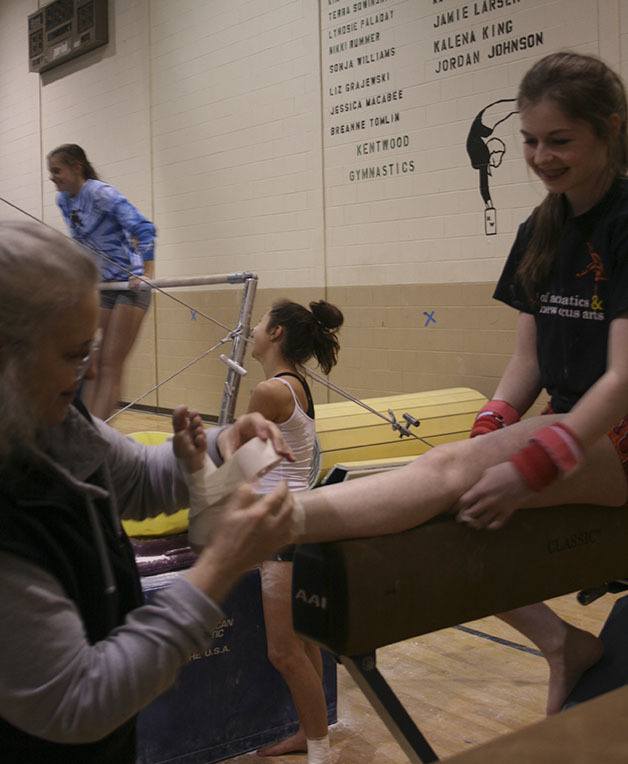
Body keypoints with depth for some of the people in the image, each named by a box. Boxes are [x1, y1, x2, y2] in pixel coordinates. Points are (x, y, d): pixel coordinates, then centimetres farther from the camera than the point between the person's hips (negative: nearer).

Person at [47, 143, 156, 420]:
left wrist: (148, 273, -37)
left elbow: (143, 228, -27)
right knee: (92, 364, 4)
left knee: (110, 366, -9)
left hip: (132, 284, -7)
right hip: (102, 286, 7)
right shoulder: (63, 200, 5)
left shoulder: (101, 193, -17)